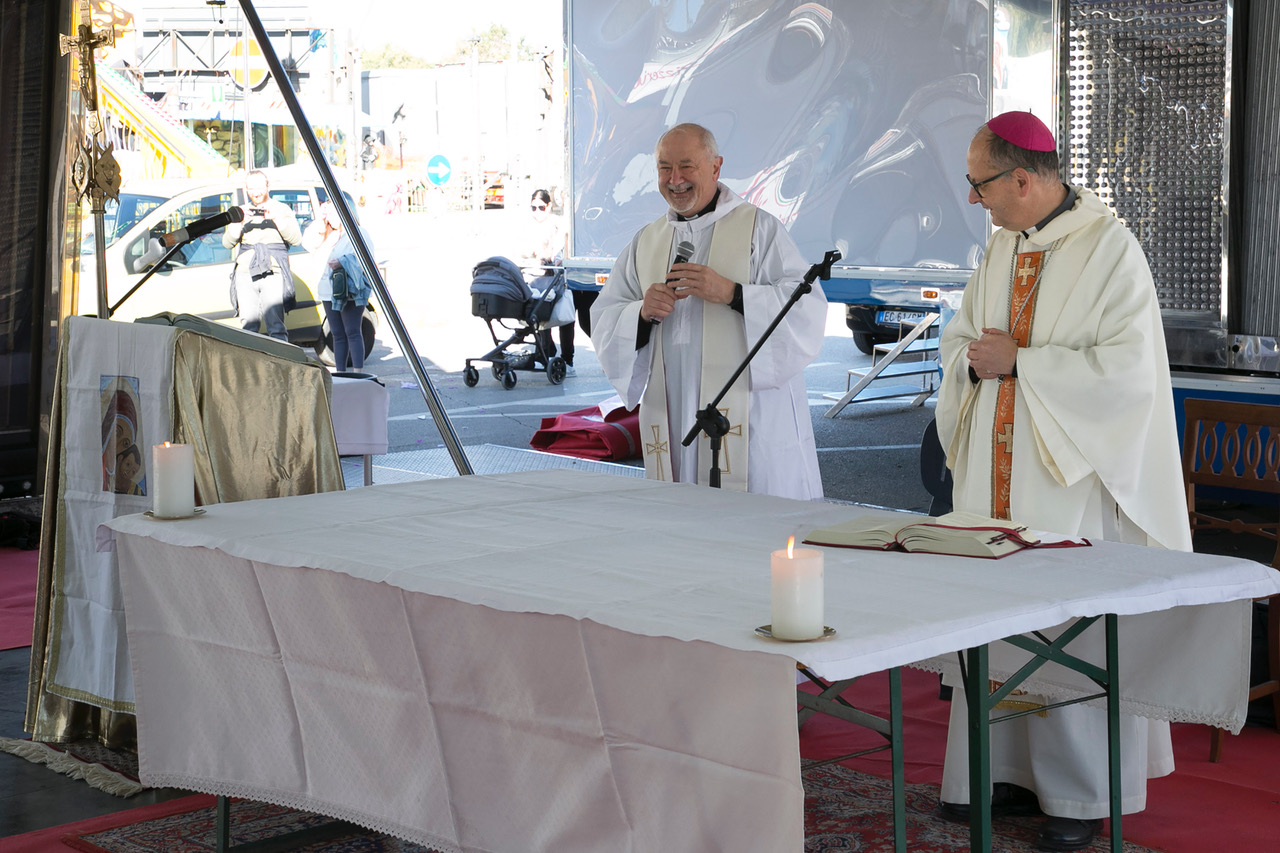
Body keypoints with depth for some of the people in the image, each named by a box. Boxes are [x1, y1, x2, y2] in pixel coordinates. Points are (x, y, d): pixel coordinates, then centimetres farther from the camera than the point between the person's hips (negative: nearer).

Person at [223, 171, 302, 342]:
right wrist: (239, 222, -7)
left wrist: (276, 219, -12)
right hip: (245, 275, 3)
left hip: (273, 274, -3)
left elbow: (296, 239, 0)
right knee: (249, 326, -4)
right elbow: (227, 243, 9)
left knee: (275, 326, -14)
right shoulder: (241, 211, 21)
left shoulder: (281, 209, 13)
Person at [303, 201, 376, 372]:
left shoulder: (358, 233, 0)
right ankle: (340, 373, 12)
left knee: (353, 332, -11)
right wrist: (320, 220, 9)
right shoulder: (329, 236, 22)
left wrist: (343, 262, -24)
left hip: (351, 292, -7)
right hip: (329, 292, 7)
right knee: (338, 334, 9)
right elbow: (308, 243, 13)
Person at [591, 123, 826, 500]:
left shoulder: (759, 228, 2)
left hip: (749, 417, -4)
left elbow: (808, 308, -9)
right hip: (673, 422, 4)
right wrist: (642, 314, -8)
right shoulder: (646, 242, 17)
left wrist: (732, 293, -19)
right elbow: (603, 323, 13)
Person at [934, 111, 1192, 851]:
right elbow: (961, 339, 17)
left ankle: (1084, 793, 9)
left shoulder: (1109, 248, -12)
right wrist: (975, 357, -7)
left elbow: (1128, 368, -19)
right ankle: (1009, 770, 21)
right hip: (996, 471, 7)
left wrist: (1019, 361, -16)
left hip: (1070, 474, -7)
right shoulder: (1003, 245, 11)